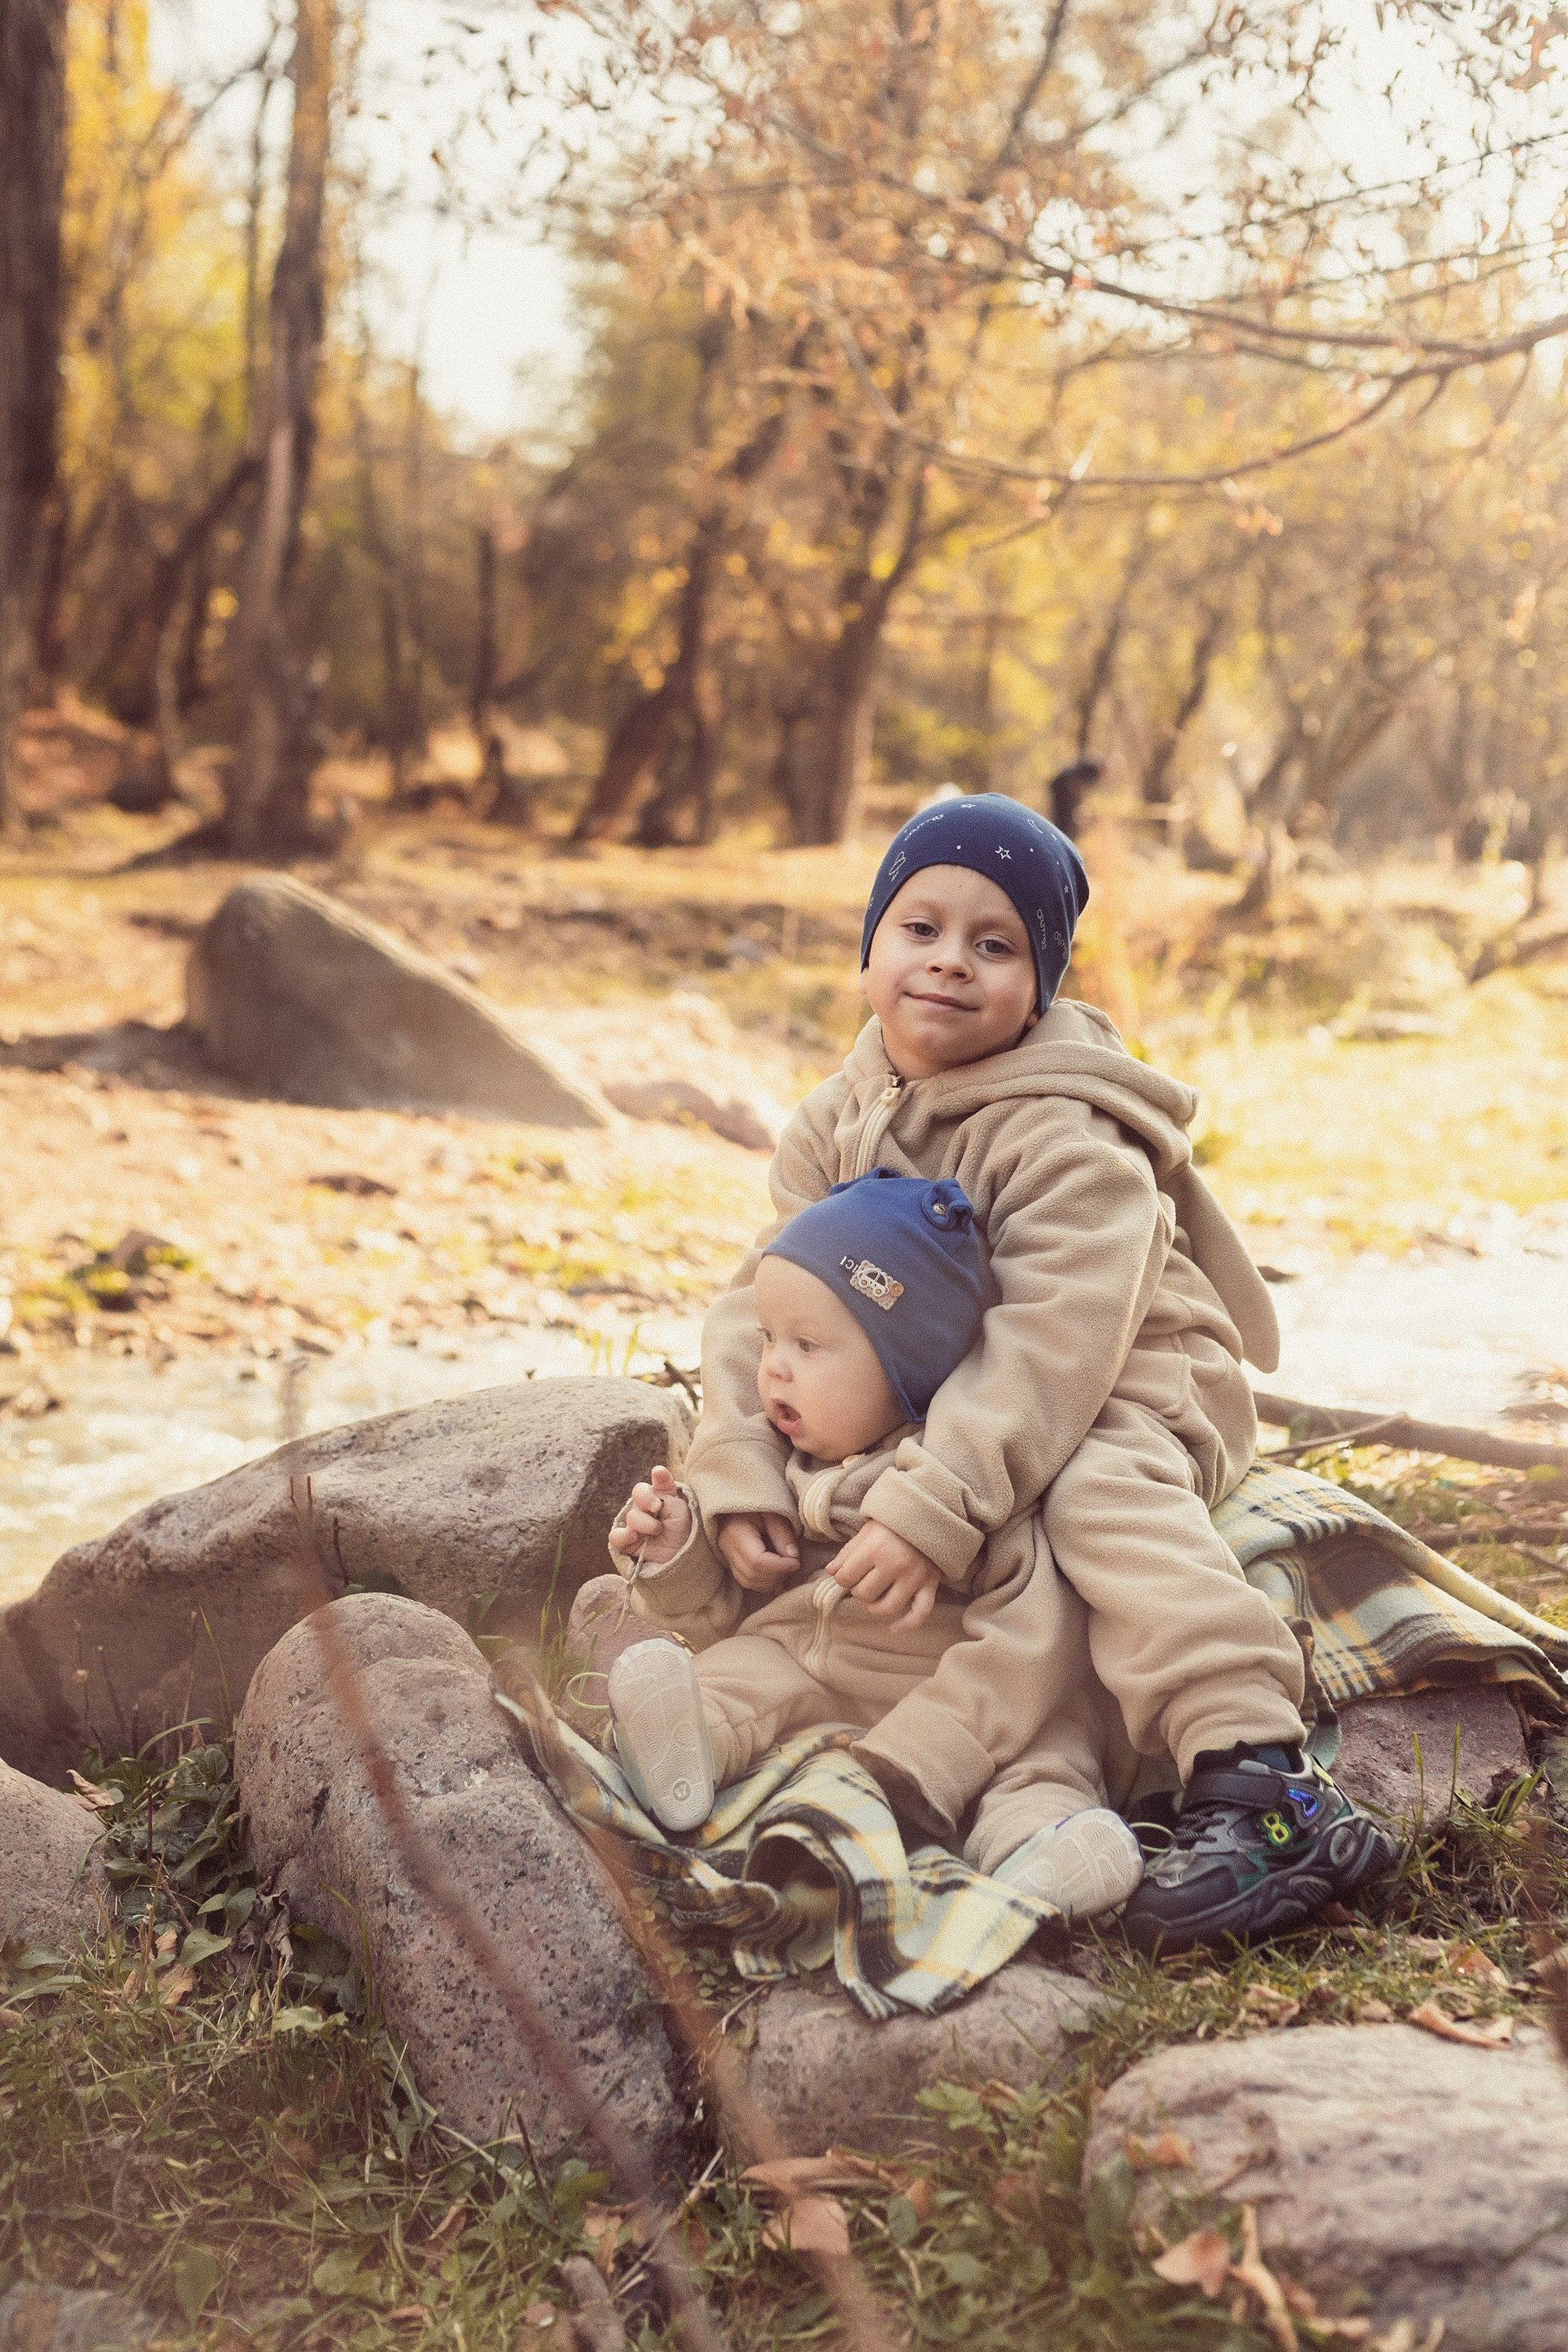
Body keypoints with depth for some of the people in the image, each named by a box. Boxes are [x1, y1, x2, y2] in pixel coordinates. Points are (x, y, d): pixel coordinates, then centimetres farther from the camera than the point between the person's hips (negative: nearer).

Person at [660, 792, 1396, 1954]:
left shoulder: (1070, 1143, -22)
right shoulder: (833, 1126, -1)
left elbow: (1054, 1344, -33)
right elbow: (762, 1305, -7)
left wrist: (934, 1506, -42)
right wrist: (741, 1475, -23)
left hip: (1126, 1392, -7)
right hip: (919, 1406, 8)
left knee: (1104, 1497, -38)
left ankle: (1259, 1783, -47)